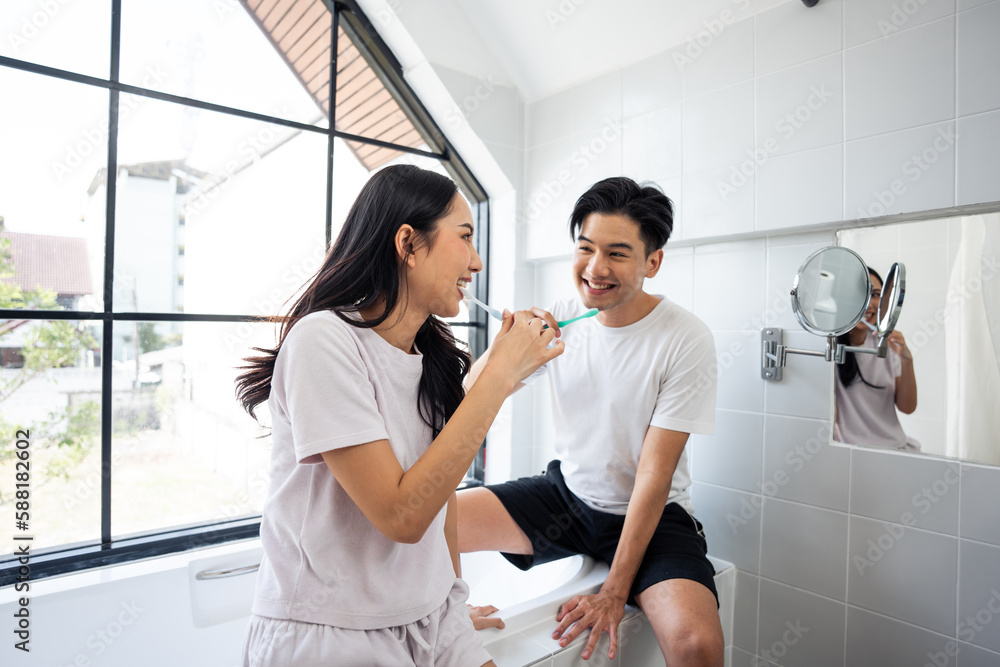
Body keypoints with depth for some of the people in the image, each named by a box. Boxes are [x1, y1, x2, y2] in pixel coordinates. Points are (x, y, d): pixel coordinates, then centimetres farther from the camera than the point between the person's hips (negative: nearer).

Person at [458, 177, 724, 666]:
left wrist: (614, 592, -18)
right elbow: (474, 398, -3)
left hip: (651, 514, -3)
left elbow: (654, 475, -17)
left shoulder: (685, 340, -18)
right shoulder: (561, 319, -6)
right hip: (565, 494, 4)